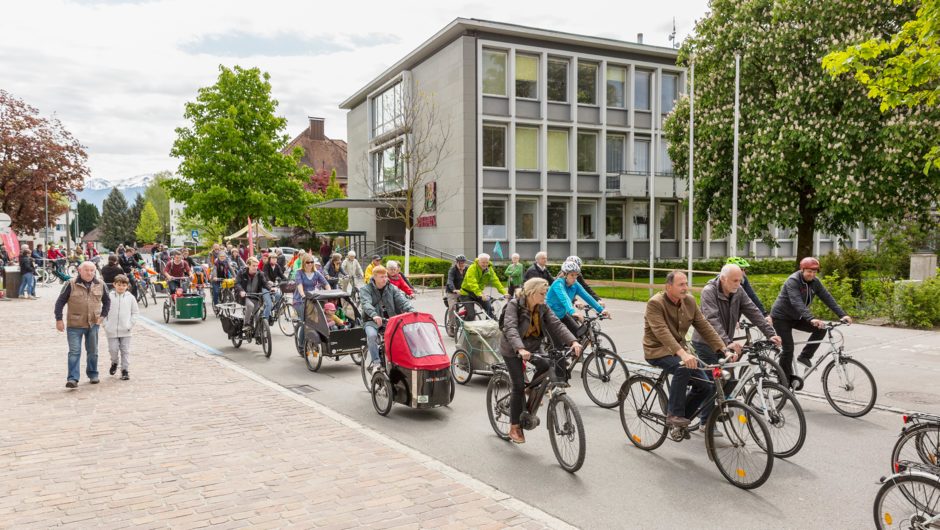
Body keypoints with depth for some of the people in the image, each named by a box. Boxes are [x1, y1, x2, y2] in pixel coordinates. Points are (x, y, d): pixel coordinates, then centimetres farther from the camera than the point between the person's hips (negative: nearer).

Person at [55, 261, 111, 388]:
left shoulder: (100, 285, 3)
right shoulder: (71, 284, -7)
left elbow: (107, 301, 17)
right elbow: (60, 302, -2)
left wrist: (103, 316, 7)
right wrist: (59, 319, -5)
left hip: (93, 324, 3)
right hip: (74, 325, -3)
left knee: (92, 352, 13)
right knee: (74, 352, -6)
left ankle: (93, 374, 28)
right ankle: (73, 379, -5)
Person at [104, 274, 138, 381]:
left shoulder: (130, 297, 2)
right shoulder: (109, 297, 0)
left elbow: (135, 312, 8)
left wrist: (130, 324, -2)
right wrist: (106, 324, -3)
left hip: (125, 330, 0)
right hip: (112, 330, 0)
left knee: (125, 351, 2)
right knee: (113, 349, 2)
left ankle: (124, 370, 11)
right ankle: (114, 363, 31)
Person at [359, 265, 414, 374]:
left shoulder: (392, 288, 13)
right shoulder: (365, 289, 2)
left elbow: (402, 301, -2)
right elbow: (366, 304, -18)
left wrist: (411, 311, -24)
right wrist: (374, 315, -40)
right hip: (372, 320, -2)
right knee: (372, 335, -34)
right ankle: (375, 363, -24)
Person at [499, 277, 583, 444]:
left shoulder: (543, 308, -6)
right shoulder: (514, 305, -22)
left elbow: (556, 325, -17)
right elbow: (510, 328, -36)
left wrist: (573, 341, -34)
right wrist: (520, 349, -53)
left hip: (532, 347, 5)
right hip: (512, 349, -5)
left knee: (547, 365, -23)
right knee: (518, 386, -9)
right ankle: (514, 428, 6)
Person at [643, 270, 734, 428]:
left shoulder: (689, 301, 1)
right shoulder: (655, 303, -20)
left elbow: (704, 327, 1)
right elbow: (662, 332, -32)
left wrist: (724, 350, -10)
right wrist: (683, 354, -45)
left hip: (680, 349, 7)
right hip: (658, 350, -7)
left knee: (706, 386, -4)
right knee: (683, 368, -35)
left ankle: (680, 420, 14)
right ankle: (674, 414, -19)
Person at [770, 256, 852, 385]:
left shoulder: (815, 282, -2)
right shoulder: (793, 281, -24)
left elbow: (827, 298, -8)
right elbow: (797, 303, -37)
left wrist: (842, 315, -20)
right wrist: (811, 319, -49)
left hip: (796, 317, 7)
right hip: (781, 317, -7)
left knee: (821, 329, -11)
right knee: (788, 348, -9)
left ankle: (804, 356, 1)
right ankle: (785, 382, 4)